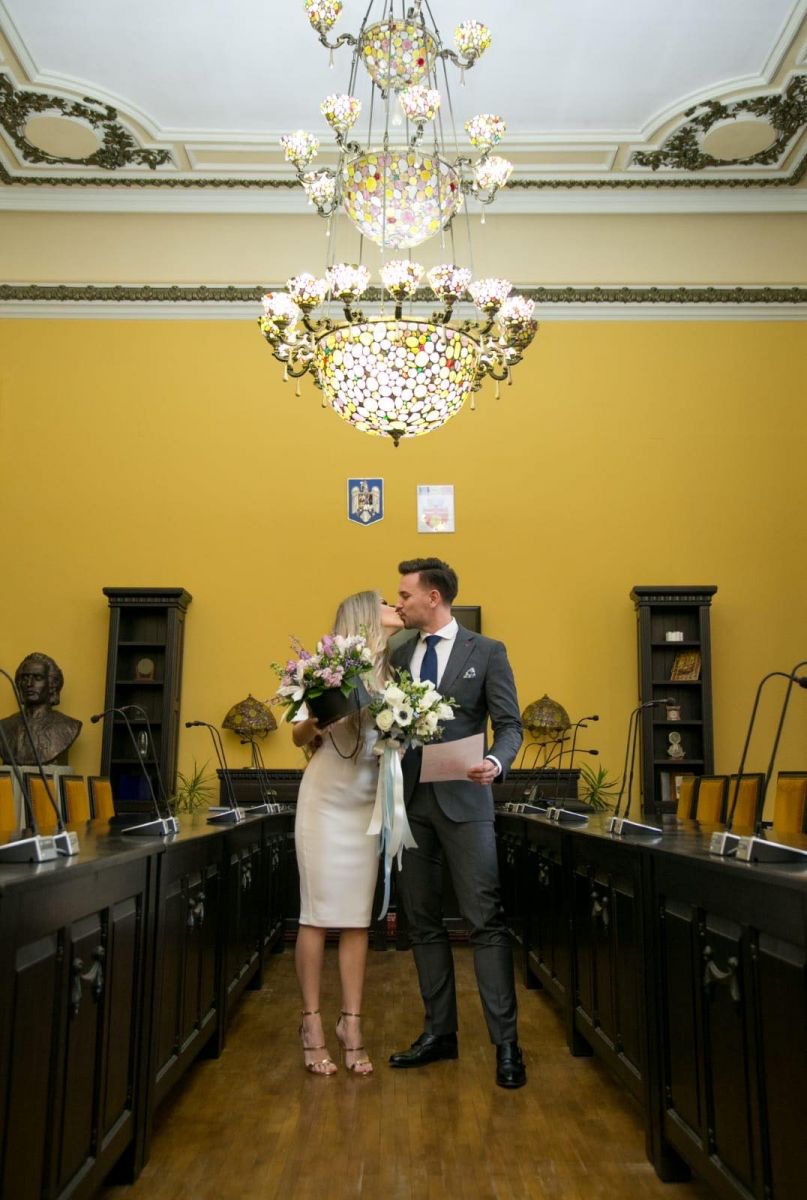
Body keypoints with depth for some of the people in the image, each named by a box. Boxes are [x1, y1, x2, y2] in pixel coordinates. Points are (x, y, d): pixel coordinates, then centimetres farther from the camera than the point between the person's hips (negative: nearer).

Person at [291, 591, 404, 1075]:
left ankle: (352, 1024, 16)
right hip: (325, 802, -4)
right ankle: (313, 1026, 15)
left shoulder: (391, 669, 6)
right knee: (318, 916, 3)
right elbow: (300, 736, -4)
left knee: (358, 919, 7)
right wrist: (312, 723, -26)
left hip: (367, 806, 4)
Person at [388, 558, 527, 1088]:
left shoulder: (486, 652, 0)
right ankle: (439, 1031, 23)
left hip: (463, 801, -5)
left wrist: (496, 762, -22)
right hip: (411, 801, 5)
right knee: (424, 922, 11)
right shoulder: (398, 655, 13)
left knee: (486, 921, -4)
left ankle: (506, 1042, 5)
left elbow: (510, 725, -3)